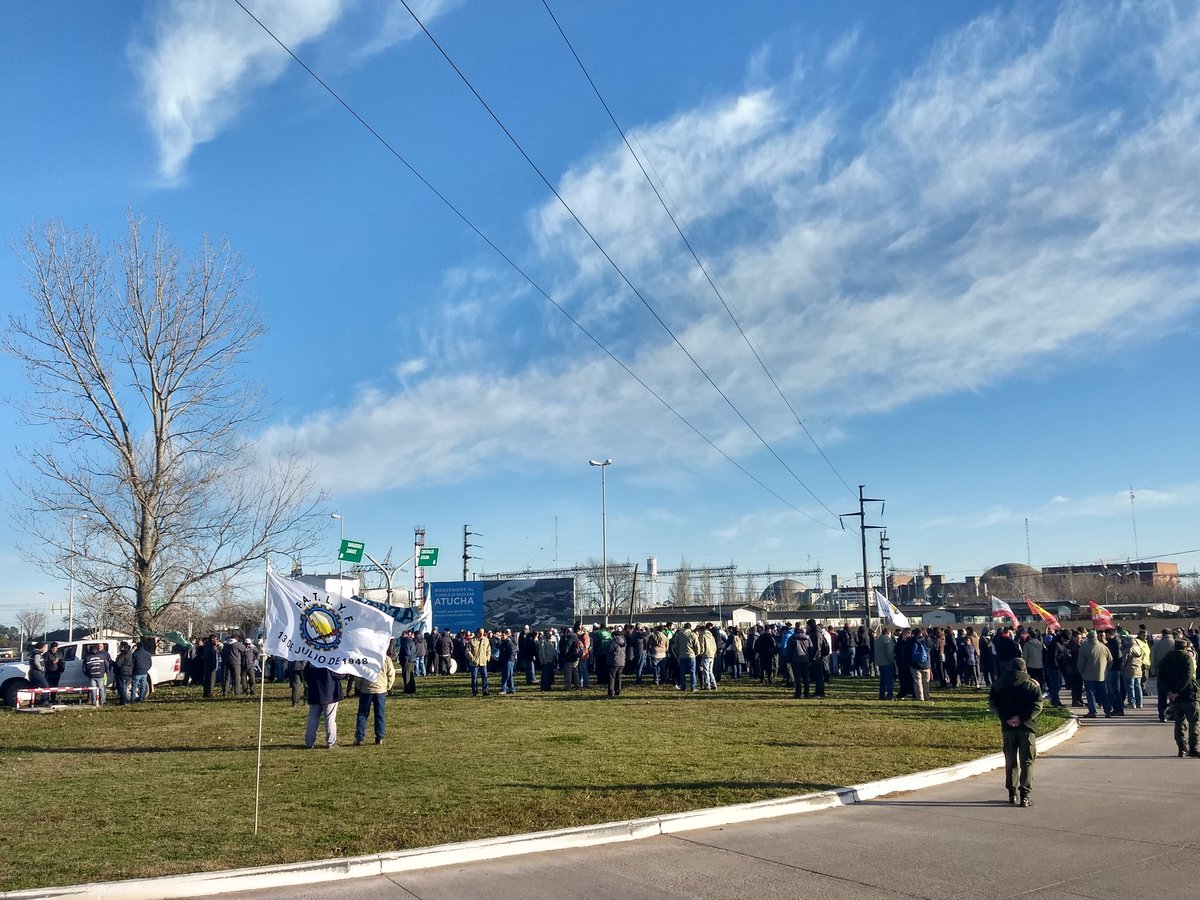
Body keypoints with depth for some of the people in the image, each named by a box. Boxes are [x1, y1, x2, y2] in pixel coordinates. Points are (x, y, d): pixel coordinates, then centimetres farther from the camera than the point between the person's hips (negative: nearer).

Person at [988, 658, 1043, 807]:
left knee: (1011, 761, 13)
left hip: (1008, 727, 2)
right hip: (1026, 727, -2)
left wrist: (1006, 718, -10)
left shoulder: (998, 684, 4)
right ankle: (1025, 795, -6)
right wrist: (1022, 718, -15)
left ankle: (1012, 793, 16)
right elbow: (1037, 705, -13)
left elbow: (993, 702, -6)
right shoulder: (1032, 685, -1)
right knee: (1027, 762, 2)